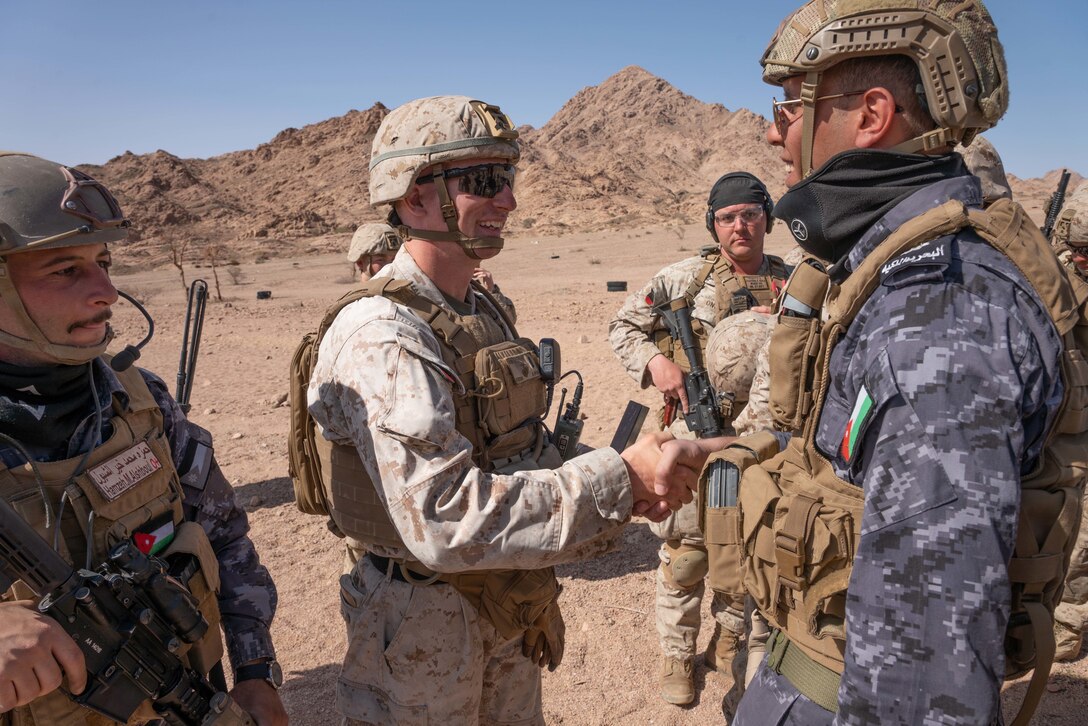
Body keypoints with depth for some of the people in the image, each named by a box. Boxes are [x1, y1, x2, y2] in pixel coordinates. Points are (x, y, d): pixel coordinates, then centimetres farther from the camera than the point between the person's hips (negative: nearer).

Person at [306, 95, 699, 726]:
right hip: (427, 628, -8)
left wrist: (628, 484, -3)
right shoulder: (381, 337, -25)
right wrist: (620, 481, -32)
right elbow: (444, 518, -34)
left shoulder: (487, 312, 5)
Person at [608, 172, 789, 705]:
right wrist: (655, 360, -15)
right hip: (695, 437, -2)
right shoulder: (686, 277, -4)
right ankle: (676, 655, 26)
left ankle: (729, 642, 40)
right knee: (685, 552, 6)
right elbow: (623, 326, 2)